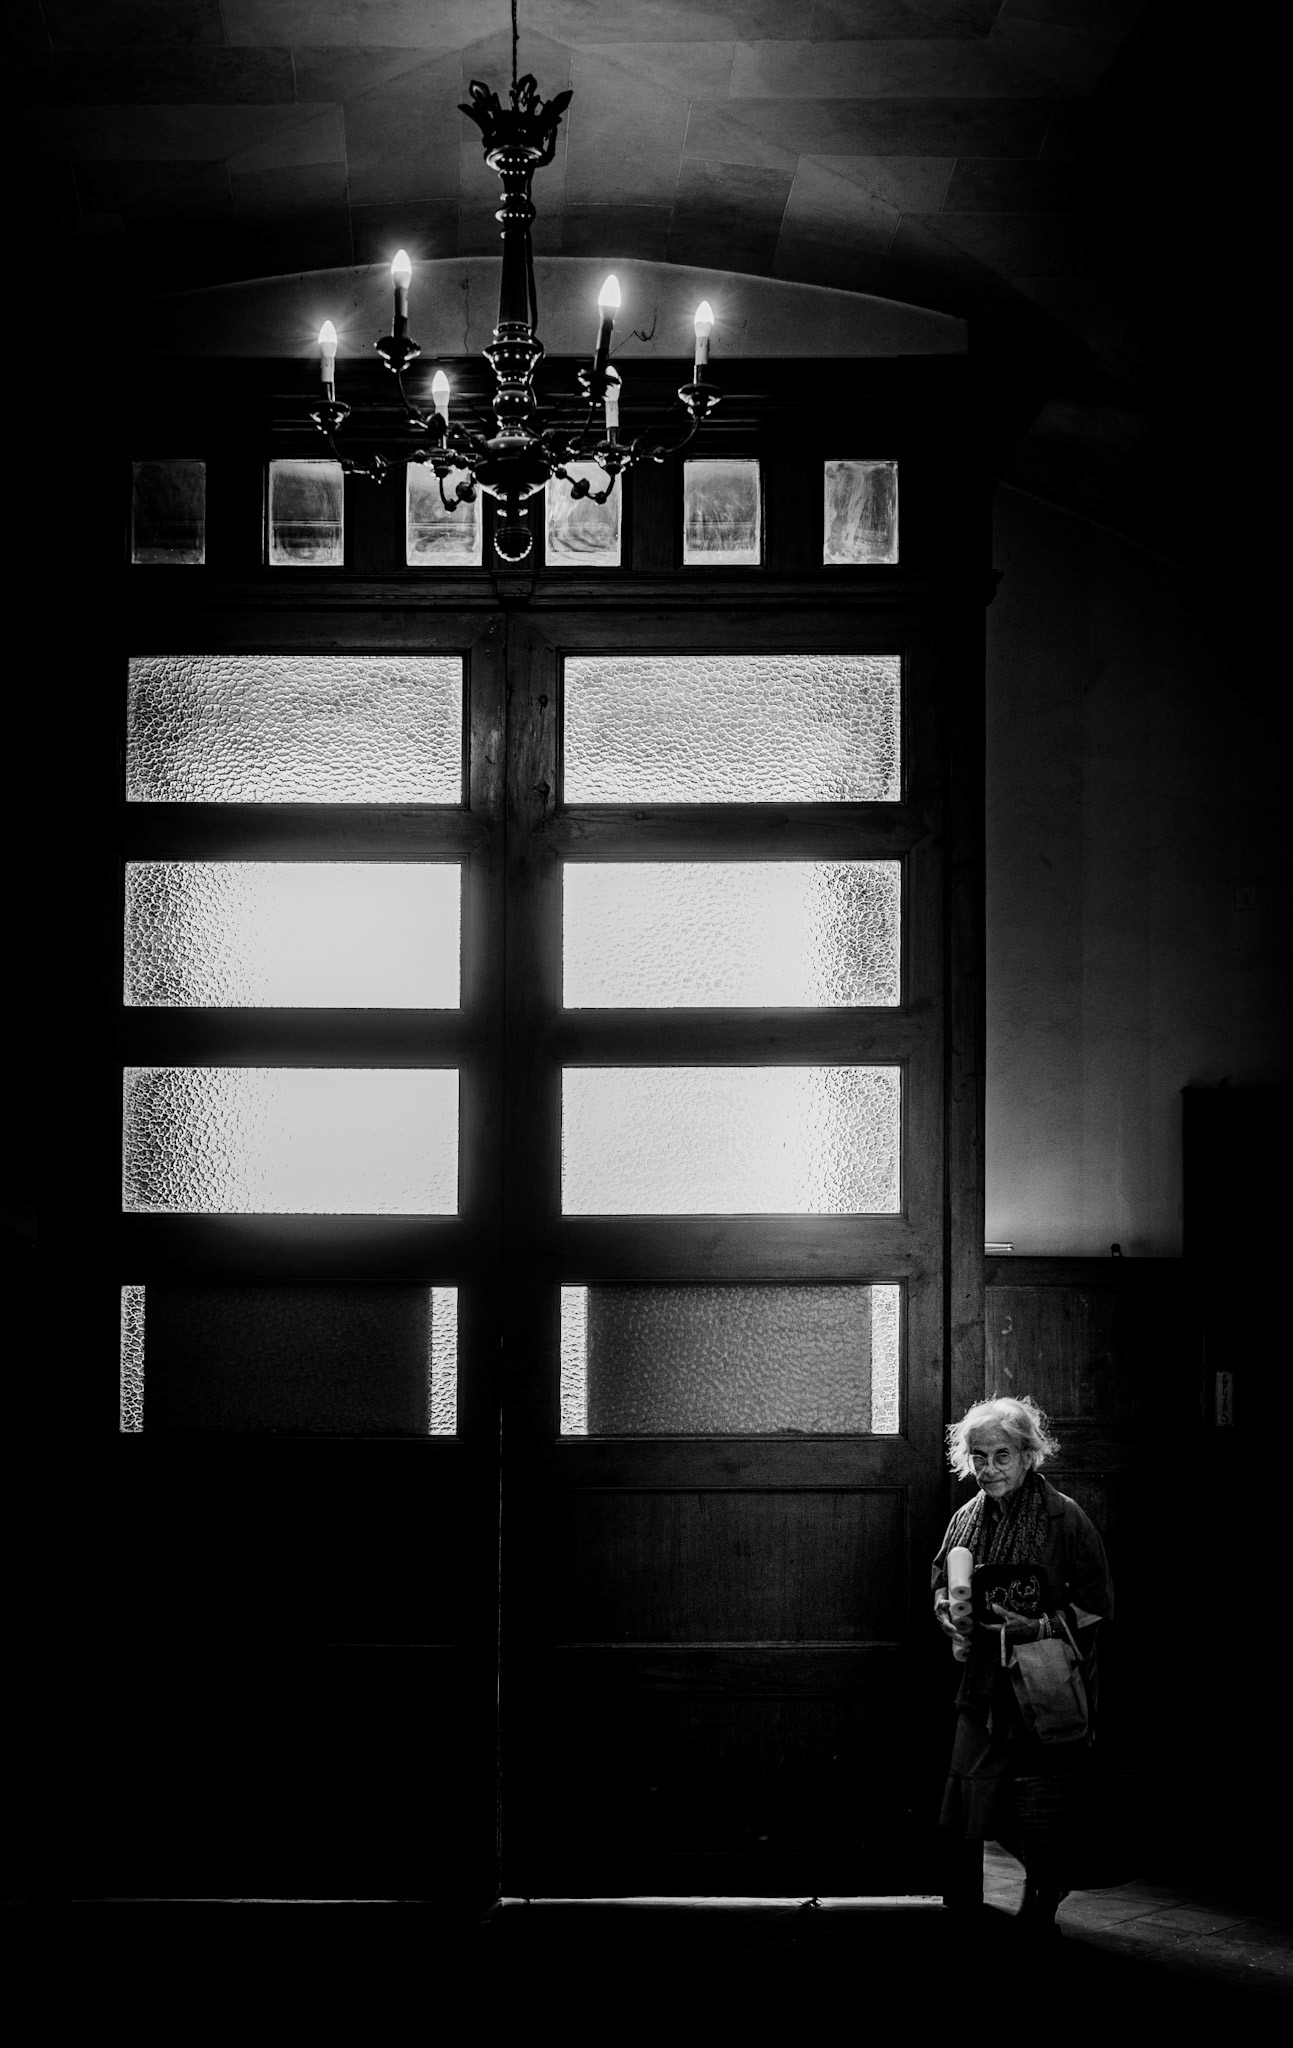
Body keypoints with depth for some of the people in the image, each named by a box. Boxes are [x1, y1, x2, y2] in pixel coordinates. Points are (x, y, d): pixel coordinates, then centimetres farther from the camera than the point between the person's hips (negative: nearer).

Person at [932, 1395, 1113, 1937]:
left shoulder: (1064, 1518, -8)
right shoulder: (966, 1520, 8)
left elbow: (1098, 1603, -6)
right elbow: (941, 1589, 21)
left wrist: (1041, 1626, -18)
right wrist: (953, 1616, -1)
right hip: (983, 1687, 4)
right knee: (962, 1816, -1)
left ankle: (1040, 1908, 22)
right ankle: (960, 1914, 10)